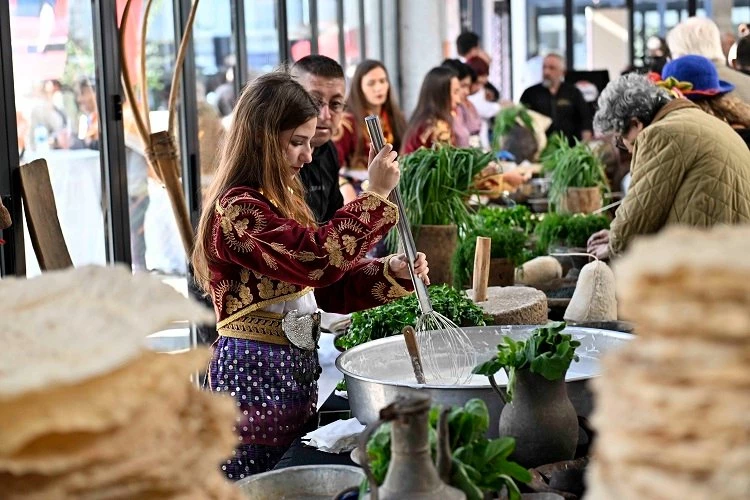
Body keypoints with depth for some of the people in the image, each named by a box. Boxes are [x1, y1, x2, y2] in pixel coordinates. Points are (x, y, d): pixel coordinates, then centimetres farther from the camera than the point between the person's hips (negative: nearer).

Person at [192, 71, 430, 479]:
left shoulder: (277, 202, 14)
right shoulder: (238, 209, -17)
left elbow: (328, 284, 12)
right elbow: (317, 257, -29)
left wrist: (390, 273, -3)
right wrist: (375, 195, -23)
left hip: (294, 364, 10)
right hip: (257, 368, -10)